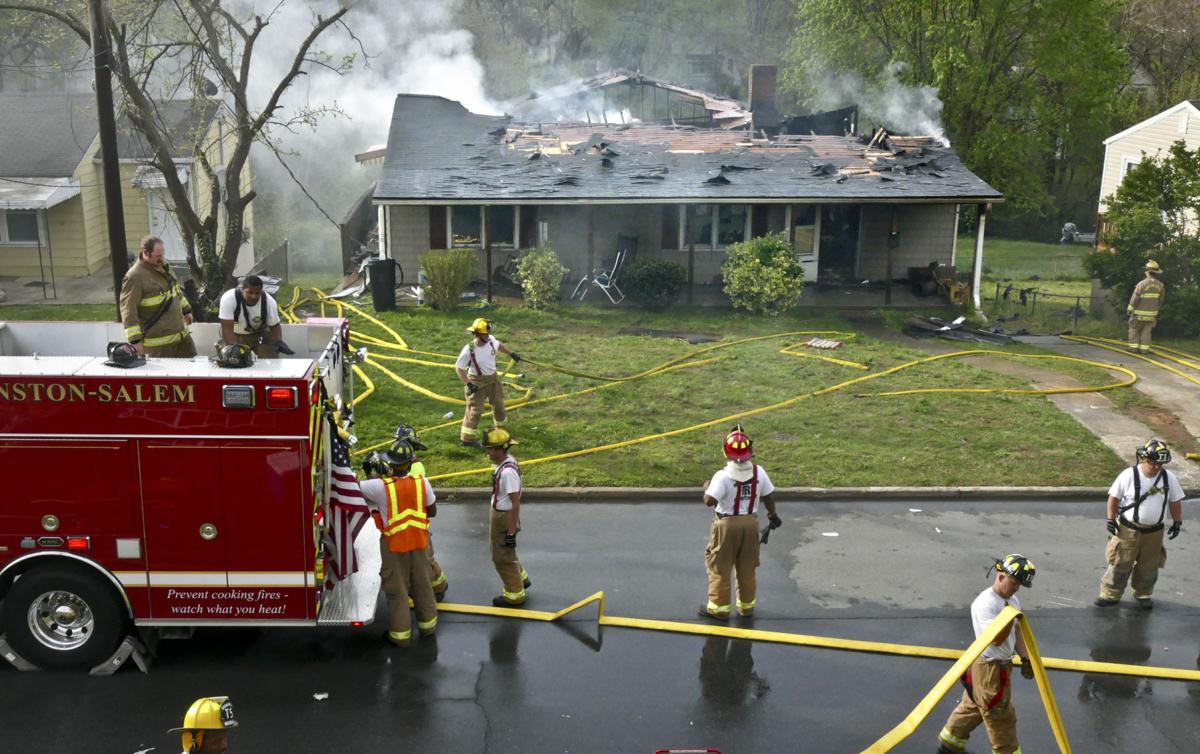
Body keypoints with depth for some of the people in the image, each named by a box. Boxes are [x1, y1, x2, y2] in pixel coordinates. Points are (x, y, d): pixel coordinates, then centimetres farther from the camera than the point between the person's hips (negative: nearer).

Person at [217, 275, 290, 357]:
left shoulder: (269, 301, -23)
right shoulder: (228, 299, -31)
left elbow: (274, 326, -11)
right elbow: (227, 328, -33)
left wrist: (279, 342, -31)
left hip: (260, 334, 1)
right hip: (235, 335, -1)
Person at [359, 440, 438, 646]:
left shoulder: (381, 487, -24)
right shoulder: (422, 483, -14)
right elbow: (432, 511, -3)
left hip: (393, 545, -3)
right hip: (418, 542, 3)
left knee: (397, 590, 11)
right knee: (422, 584, 20)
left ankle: (401, 632, 21)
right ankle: (428, 623, 35)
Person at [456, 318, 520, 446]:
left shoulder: (491, 341, -11)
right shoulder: (469, 350, -25)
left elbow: (499, 345, 15)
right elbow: (458, 367, -17)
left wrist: (512, 354, 22)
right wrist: (467, 384, -22)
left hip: (493, 378, 6)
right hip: (477, 382, -6)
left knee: (498, 404, 19)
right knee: (475, 410, -4)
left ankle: (501, 428, 43)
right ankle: (468, 438, 6)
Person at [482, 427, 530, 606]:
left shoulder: (508, 471, -29)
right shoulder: (505, 462, 1)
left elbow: (515, 502, -27)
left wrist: (511, 532, -23)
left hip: (505, 518, -10)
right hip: (499, 514, 10)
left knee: (503, 558, 7)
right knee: (502, 551, 27)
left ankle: (514, 595, 23)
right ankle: (521, 579, 45)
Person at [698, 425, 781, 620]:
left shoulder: (723, 476, -21)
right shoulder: (759, 472, -6)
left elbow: (709, 501, -28)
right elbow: (768, 497, 4)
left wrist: (706, 488, -6)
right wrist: (773, 515, 22)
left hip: (727, 525, -4)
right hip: (750, 523, 4)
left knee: (720, 567, 10)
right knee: (747, 567, 18)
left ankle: (719, 608, 17)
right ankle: (746, 605, 30)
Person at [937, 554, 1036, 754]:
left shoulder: (1012, 600, 5)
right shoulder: (985, 604, -25)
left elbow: (1017, 632, 12)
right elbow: (996, 639, -27)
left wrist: (1025, 658, 3)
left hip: (1001, 664, 9)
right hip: (988, 669, -9)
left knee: (972, 706, 21)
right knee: (1001, 718, 2)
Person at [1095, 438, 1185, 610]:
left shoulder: (1169, 478, -4)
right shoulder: (1129, 475, -14)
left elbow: (1175, 502, 9)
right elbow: (1114, 497, -5)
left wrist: (1177, 522, 9)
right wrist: (1111, 519, -7)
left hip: (1154, 532, 3)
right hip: (1128, 529, -3)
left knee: (1149, 566, 15)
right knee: (1120, 563, 2)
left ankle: (1143, 594, 34)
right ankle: (1110, 594, 13)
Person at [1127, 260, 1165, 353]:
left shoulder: (1141, 284, -20)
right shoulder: (1160, 285, -4)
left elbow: (1134, 299, -15)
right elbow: (1160, 300, 6)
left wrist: (1129, 310, -2)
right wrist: (1156, 308, 21)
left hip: (1139, 313, -4)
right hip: (1152, 313, 4)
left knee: (1134, 329, 8)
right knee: (1146, 331, 10)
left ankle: (1134, 347, 4)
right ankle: (1144, 349, 5)